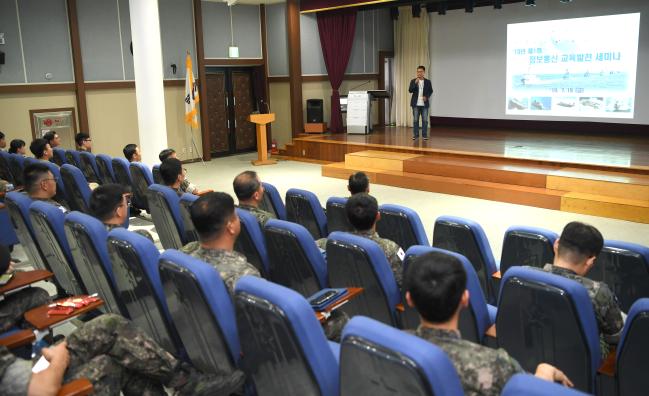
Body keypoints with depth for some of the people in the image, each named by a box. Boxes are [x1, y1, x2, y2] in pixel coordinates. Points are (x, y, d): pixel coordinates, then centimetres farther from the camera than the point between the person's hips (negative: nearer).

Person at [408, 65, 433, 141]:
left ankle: (424, 135, 7)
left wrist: (427, 96, -11)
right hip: (416, 104, 0)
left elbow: (430, 91, 7)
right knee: (415, 120, 2)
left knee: (425, 120, 0)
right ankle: (415, 135, 8)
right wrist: (415, 83, -20)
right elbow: (410, 90, -7)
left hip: (424, 104, 0)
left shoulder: (428, 81, 4)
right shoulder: (413, 81, 2)